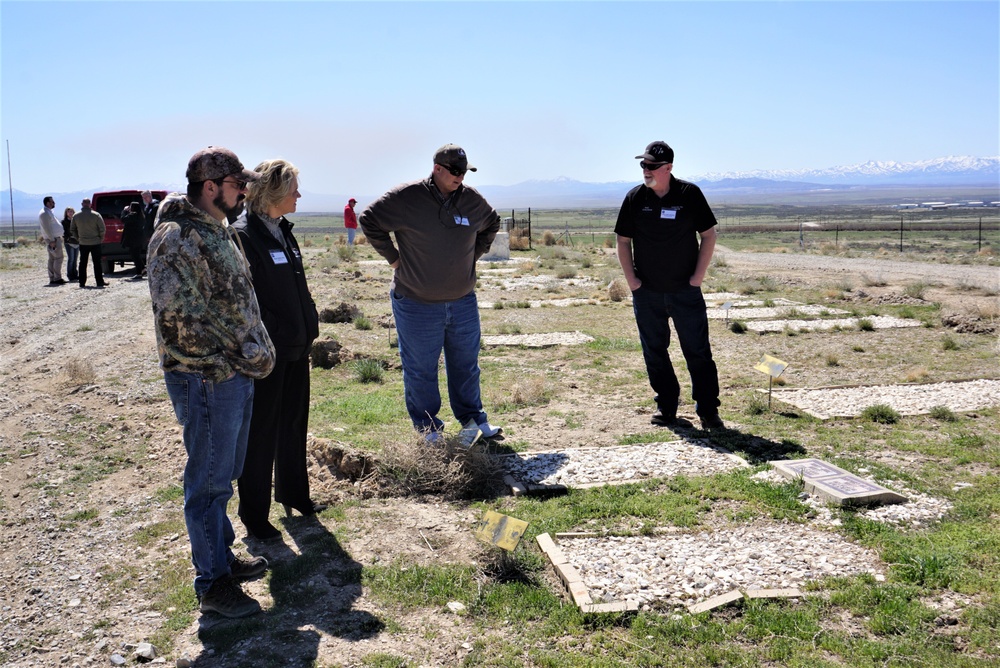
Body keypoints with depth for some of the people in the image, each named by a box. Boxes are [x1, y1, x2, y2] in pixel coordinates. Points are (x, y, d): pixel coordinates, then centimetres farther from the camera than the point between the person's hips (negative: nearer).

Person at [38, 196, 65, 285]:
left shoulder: (48, 212, 19)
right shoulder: (44, 213, -14)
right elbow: (46, 228, -20)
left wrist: (59, 237, 20)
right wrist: (52, 240, -22)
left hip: (55, 238, 10)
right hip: (52, 239, -10)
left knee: (52, 259, 9)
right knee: (58, 258, -11)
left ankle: (52, 279, 11)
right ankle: (57, 278, -11)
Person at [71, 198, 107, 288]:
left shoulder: (76, 216, 1)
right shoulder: (96, 215, -9)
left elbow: (72, 229, 8)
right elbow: (102, 228, -9)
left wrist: (78, 238, 17)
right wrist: (101, 238, 4)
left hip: (83, 243, 3)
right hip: (95, 243, -3)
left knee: (83, 263, 10)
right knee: (97, 263, 0)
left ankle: (82, 282, 10)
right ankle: (99, 282, -3)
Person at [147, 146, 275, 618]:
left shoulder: (217, 231, 13)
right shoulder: (177, 238, -18)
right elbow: (181, 319, -23)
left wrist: (257, 351, 9)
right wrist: (240, 357, -15)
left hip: (236, 375, 9)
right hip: (206, 379, -9)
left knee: (222, 475, 20)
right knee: (209, 481, 2)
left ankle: (222, 556, 36)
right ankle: (212, 583, 16)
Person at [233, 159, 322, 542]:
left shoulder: (283, 231, 10)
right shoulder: (243, 236, -17)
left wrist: (308, 330, 14)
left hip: (296, 347, 8)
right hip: (265, 351, -8)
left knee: (294, 423, 20)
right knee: (260, 432, 4)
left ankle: (294, 493, 37)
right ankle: (254, 515, 18)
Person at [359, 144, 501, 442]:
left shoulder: (471, 199, 2)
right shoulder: (406, 197, -13)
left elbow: (491, 224, 22)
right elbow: (370, 220, -5)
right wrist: (393, 257, -7)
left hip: (463, 302, 4)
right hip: (417, 303, -4)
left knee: (466, 364, 14)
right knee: (420, 369, 6)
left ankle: (472, 418, 30)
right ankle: (427, 428, 20)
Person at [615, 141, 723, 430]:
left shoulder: (690, 194, -4)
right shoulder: (635, 198, 0)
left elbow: (708, 235, 1)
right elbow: (623, 240, 7)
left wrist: (698, 276, -5)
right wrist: (631, 279, -1)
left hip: (686, 290, -2)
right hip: (647, 292, 2)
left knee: (698, 351, 1)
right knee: (654, 352, 9)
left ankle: (708, 409, 10)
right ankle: (666, 405, 23)